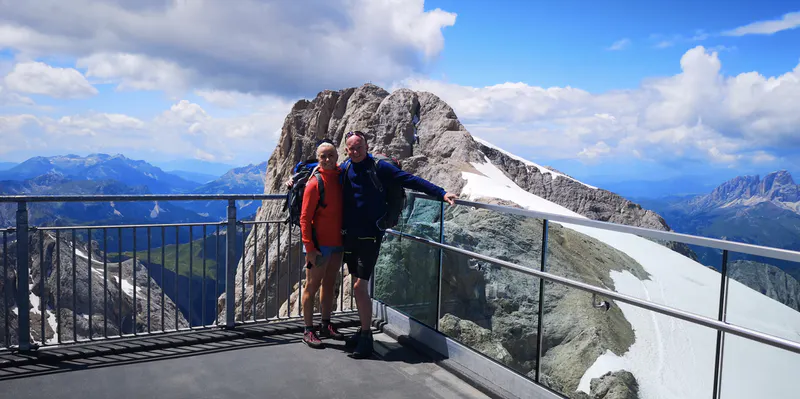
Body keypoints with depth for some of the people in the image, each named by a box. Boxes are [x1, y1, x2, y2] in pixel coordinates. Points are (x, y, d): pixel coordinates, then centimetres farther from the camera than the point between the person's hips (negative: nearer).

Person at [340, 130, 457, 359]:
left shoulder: (378, 167, -7)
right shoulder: (343, 169, 7)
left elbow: (410, 180, -12)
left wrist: (441, 193, -18)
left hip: (370, 237, -5)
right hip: (350, 235, 5)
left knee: (360, 286, -8)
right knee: (357, 284, 13)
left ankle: (366, 338, 5)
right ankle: (363, 330, 28)